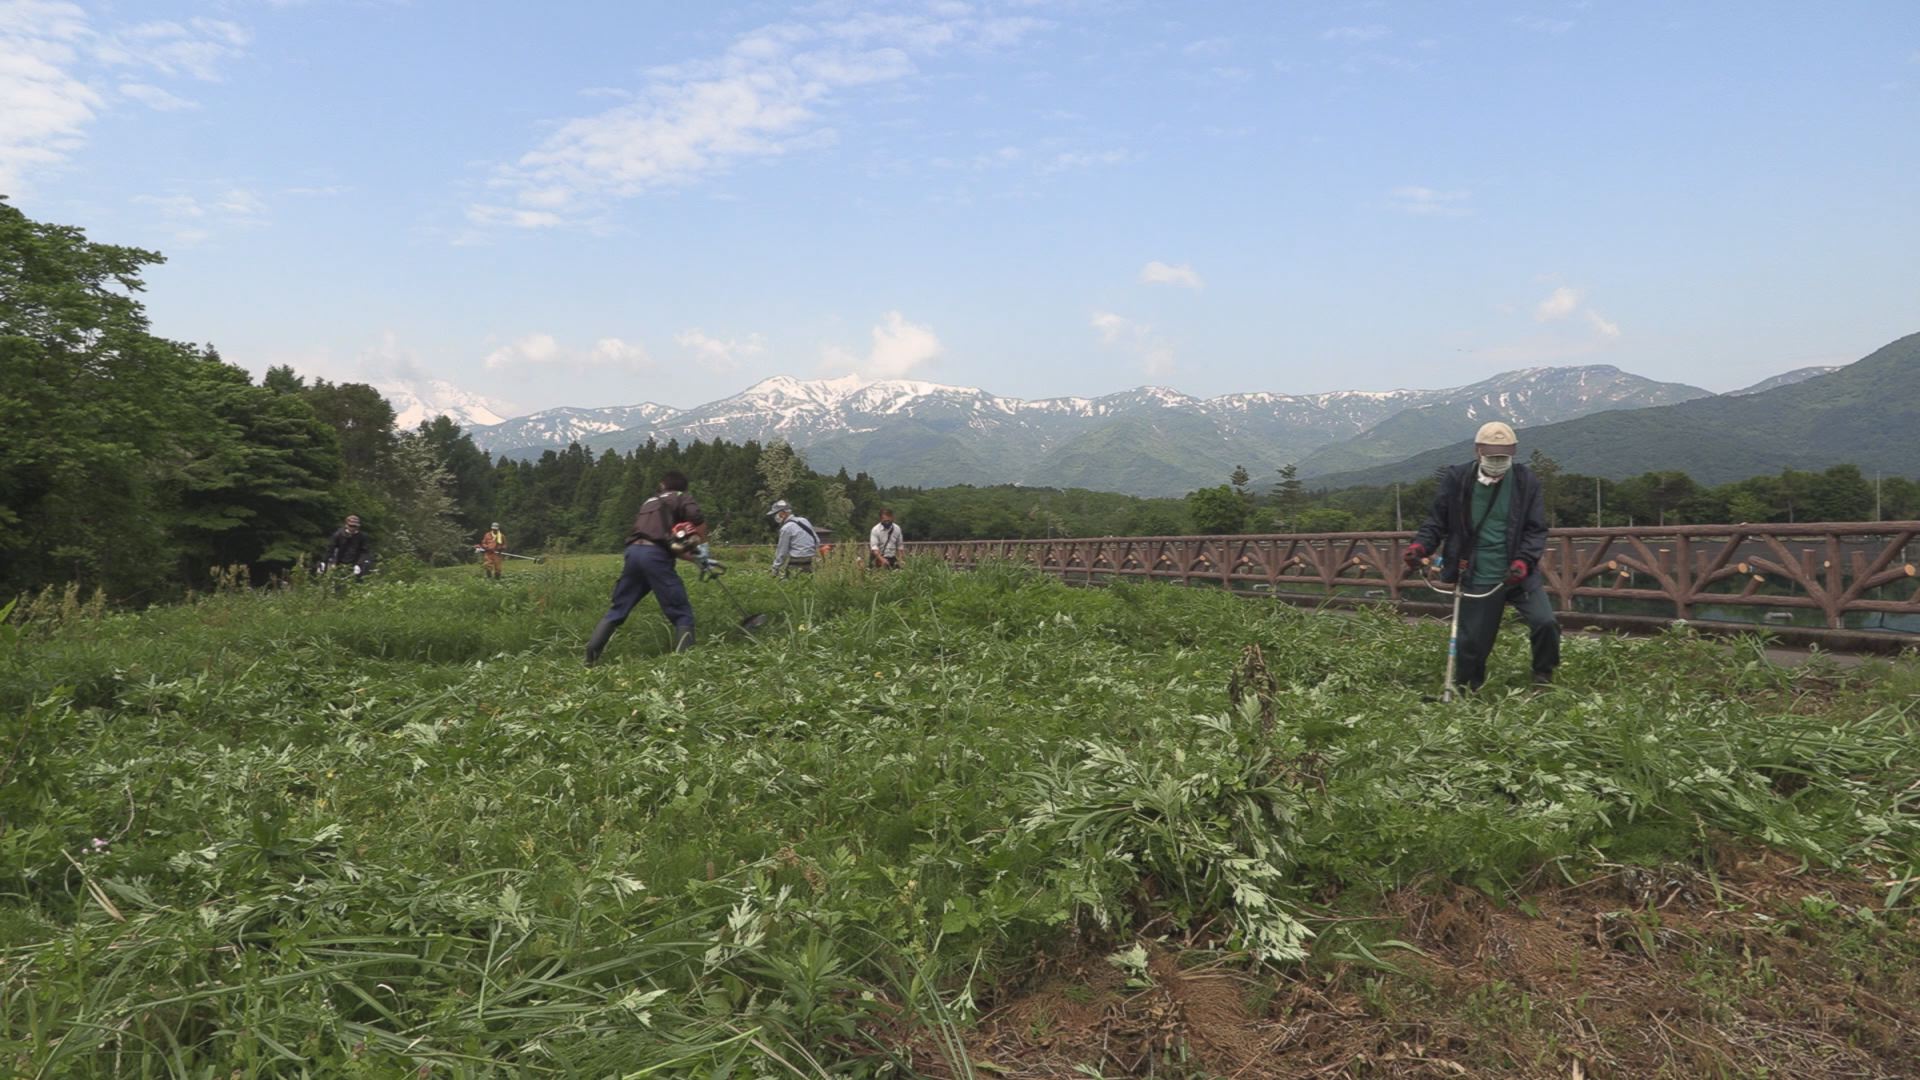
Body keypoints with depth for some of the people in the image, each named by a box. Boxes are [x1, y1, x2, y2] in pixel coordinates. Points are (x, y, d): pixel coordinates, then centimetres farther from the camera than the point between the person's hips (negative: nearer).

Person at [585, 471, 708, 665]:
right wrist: (700, 546, 8)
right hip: (654, 555, -6)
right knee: (681, 613, -2)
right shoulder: (681, 498, 15)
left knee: (617, 610, 16)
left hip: (633, 552, 6)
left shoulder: (649, 503, 34)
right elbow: (698, 519, -7)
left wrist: (692, 557, 27)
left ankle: (591, 656, 12)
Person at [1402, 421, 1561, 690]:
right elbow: (1438, 522, 4)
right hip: (1478, 579, 0)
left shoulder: (1526, 481, -2)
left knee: (1545, 623, -17)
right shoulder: (1456, 480, -4)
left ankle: (1543, 679, 10)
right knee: (1472, 643, 7)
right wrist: (1420, 546, -14)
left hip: (1519, 573, 0)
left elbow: (1536, 529, -3)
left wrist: (1523, 561, -19)